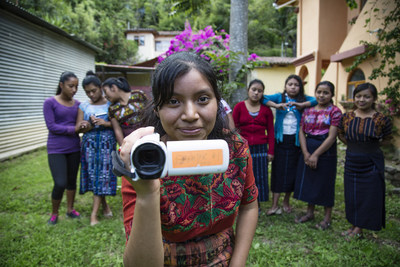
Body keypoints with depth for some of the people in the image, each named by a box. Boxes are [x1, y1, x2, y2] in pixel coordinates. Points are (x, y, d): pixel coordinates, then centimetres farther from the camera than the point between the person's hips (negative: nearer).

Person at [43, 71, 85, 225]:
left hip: (74, 148, 5)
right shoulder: (50, 102, -6)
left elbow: (79, 124, 10)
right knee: (60, 183, -9)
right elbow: (51, 126, -12)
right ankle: (54, 213, 15)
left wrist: (84, 125, -13)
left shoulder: (77, 104, 7)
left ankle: (70, 209, 30)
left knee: (72, 180, 12)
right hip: (56, 149, -4)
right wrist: (73, 129, -19)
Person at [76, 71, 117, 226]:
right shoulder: (83, 106, 11)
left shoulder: (110, 104, 4)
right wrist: (92, 124, -15)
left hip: (107, 143, -3)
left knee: (103, 174, -6)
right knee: (93, 174, 3)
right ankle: (104, 204, 23)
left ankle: (94, 213, -2)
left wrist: (105, 123, -17)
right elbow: (79, 127, 2)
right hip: (90, 143, 3)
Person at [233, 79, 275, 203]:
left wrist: (271, 151, 1)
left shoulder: (266, 109, 5)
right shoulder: (239, 106, 1)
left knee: (260, 177, 7)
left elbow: (270, 131, 6)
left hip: (260, 148, 1)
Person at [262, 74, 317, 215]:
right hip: (280, 139, -1)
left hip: (295, 140, 1)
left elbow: (317, 100, -11)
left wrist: (301, 105, -22)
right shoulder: (279, 97, 3)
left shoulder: (303, 99, 4)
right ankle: (275, 205, 6)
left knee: (292, 171, 7)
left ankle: (286, 201, 26)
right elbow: (263, 98, -9)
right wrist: (276, 105, -23)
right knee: (278, 170, 0)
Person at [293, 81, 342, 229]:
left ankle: (327, 217, 21)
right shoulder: (308, 110, 7)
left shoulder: (335, 111, -7)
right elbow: (301, 132, 5)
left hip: (326, 152, -5)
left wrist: (315, 155, -16)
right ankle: (310, 212, 29)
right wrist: (306, 153, -8)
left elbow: (332, 136, -14)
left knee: (325, 183, 5)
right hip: (307, 151, 5)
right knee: (308, 181, 12)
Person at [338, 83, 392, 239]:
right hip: (351, 162, 3)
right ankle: (353, 225, 29)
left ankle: (359, 229, 20)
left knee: (368, 196, 6)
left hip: (371, 163, -3)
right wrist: (354, 146, 4)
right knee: (351, 195, 13)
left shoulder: (382, 120, -12)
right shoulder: (347, 117, -4)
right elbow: (341, 135, 12)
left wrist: (370, 146, -4)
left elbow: (387, 140, 3)